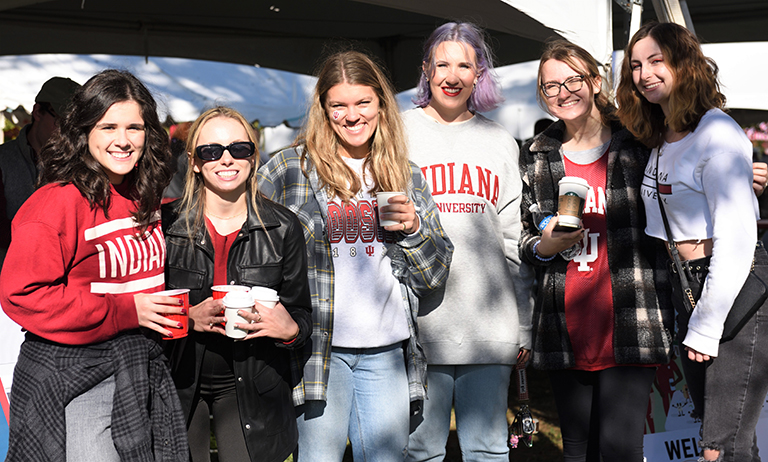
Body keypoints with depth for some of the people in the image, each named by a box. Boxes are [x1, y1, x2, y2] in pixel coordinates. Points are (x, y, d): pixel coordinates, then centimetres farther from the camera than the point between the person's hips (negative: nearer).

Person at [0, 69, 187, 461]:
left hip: (143, 367, 7)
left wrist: (169, 309, 5)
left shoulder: (145, 199, 9)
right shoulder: (59, 201, -15)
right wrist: (125, 310, -18)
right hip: (73, 377, -7)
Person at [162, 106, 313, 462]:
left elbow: (301, 315, 2)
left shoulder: (283, 228, -3)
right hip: (179, 382, 0)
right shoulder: (166, 224, -6)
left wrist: (290, 329, -20)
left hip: (251, 387, 1)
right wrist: (188, 318, -19)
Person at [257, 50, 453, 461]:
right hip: (319, 345, -3)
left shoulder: (405, 175, 12)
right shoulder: (289, 168, 1)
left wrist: (413, 227, -5)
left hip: (387, 350, 3)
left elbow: (435, 274, 14)